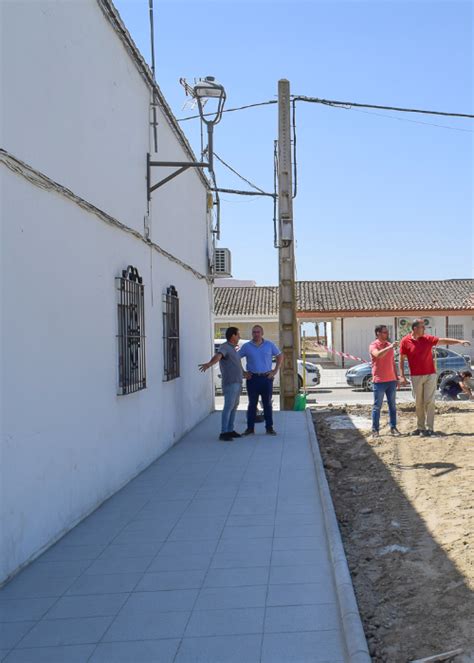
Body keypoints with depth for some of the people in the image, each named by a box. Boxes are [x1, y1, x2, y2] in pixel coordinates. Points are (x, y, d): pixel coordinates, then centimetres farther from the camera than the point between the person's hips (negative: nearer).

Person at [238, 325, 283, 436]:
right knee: (252, 404, 3)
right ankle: (250, 428, 8)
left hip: (266, 378, 0)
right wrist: (243, 373, 3)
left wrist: (275, 371, 4)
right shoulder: (246, 346, 2)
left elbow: (280, 356, 12)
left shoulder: (269, 345, 4)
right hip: (252, 378, 0)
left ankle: (269, 428, 10)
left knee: (267, 403, 4)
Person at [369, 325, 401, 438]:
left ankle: (393, 427, 15)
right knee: (377, 406, -1)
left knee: (392, 405, 9)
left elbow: (393, 363, 18)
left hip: (391, 380, 6)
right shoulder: (373, 345, -6)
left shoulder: (390, 345, 13)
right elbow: (378, 354, -29)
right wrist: (390, 347, -32)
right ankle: (375, 429, 3)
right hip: (379, 381, -6)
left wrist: (397, 377, 16)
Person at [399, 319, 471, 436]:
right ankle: (420, 427, 15)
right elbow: (402, 359, 0)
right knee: (418, 403, 5)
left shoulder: (428, 339, 1)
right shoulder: (405, 341, -4)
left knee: (429, 402, -3)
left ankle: (429, 428, -3)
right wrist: (402, 376, -3)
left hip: (430, 375, 1)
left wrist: (459, 341, -12)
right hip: (416, 377, -1)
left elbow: (444, 340, -1)